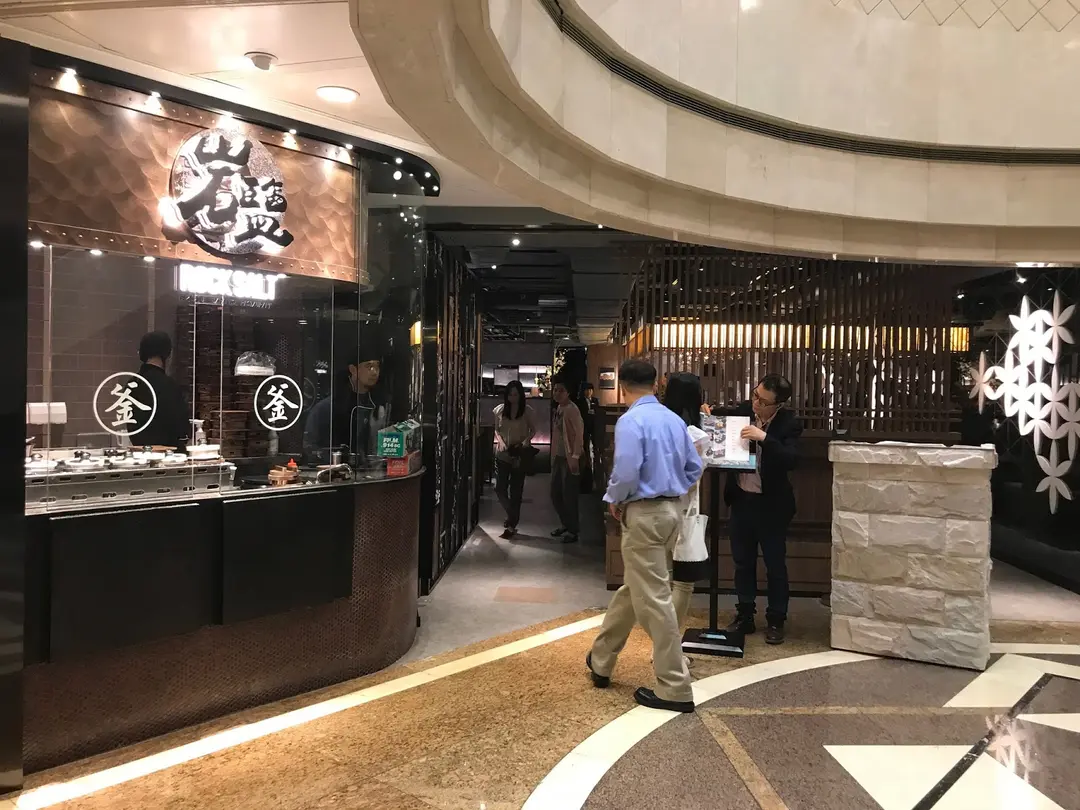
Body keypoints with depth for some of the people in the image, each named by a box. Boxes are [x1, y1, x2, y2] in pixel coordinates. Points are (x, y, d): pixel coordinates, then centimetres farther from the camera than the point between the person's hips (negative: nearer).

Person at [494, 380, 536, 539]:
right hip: (502, 454, 2)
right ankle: (513, 517, 26)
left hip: (520, 455, -2)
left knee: (515, 490, 4)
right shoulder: (499, 410, 1)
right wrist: (500, 441, -10)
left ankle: (511, 524, 15)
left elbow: (533, 430, 3)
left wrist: (527, 440, -17)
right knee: (500, 488, 1)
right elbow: (496, 430, 9)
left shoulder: (527, 411, -5)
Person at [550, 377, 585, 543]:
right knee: (555, 494, 15)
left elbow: (579, 433, -19)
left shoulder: (571, 409, -16)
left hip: (569, 458, -9)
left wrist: (575, 457, -21)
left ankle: (573, 531, 11)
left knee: (569, 496, -1)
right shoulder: (558, 408, 10)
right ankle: (564, 524, 32)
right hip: (557, 457, 9)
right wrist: (553, 455, 15)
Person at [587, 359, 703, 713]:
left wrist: (614, 501, -4)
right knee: (633, 588, 19)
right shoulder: (674, 419, 9)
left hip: (644, 514, -9)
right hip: (671, 509, 9)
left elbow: (626, 473, -22)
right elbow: (694, 467, 14)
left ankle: (675, 690, 5)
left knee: (653, 599, -2)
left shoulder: (631, 420, -15)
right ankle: (600, 661, 35)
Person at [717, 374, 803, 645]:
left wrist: (764, 437, -37)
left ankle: (776, 621, 21)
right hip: (741, 499, 4)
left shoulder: (789, 424, -15)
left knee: (775, 565, 7)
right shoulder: (743, 410, -4)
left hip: (771, 504, -4)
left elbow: (790, 460, -27)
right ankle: (744, 616, 26)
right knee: (743, 562, 13)